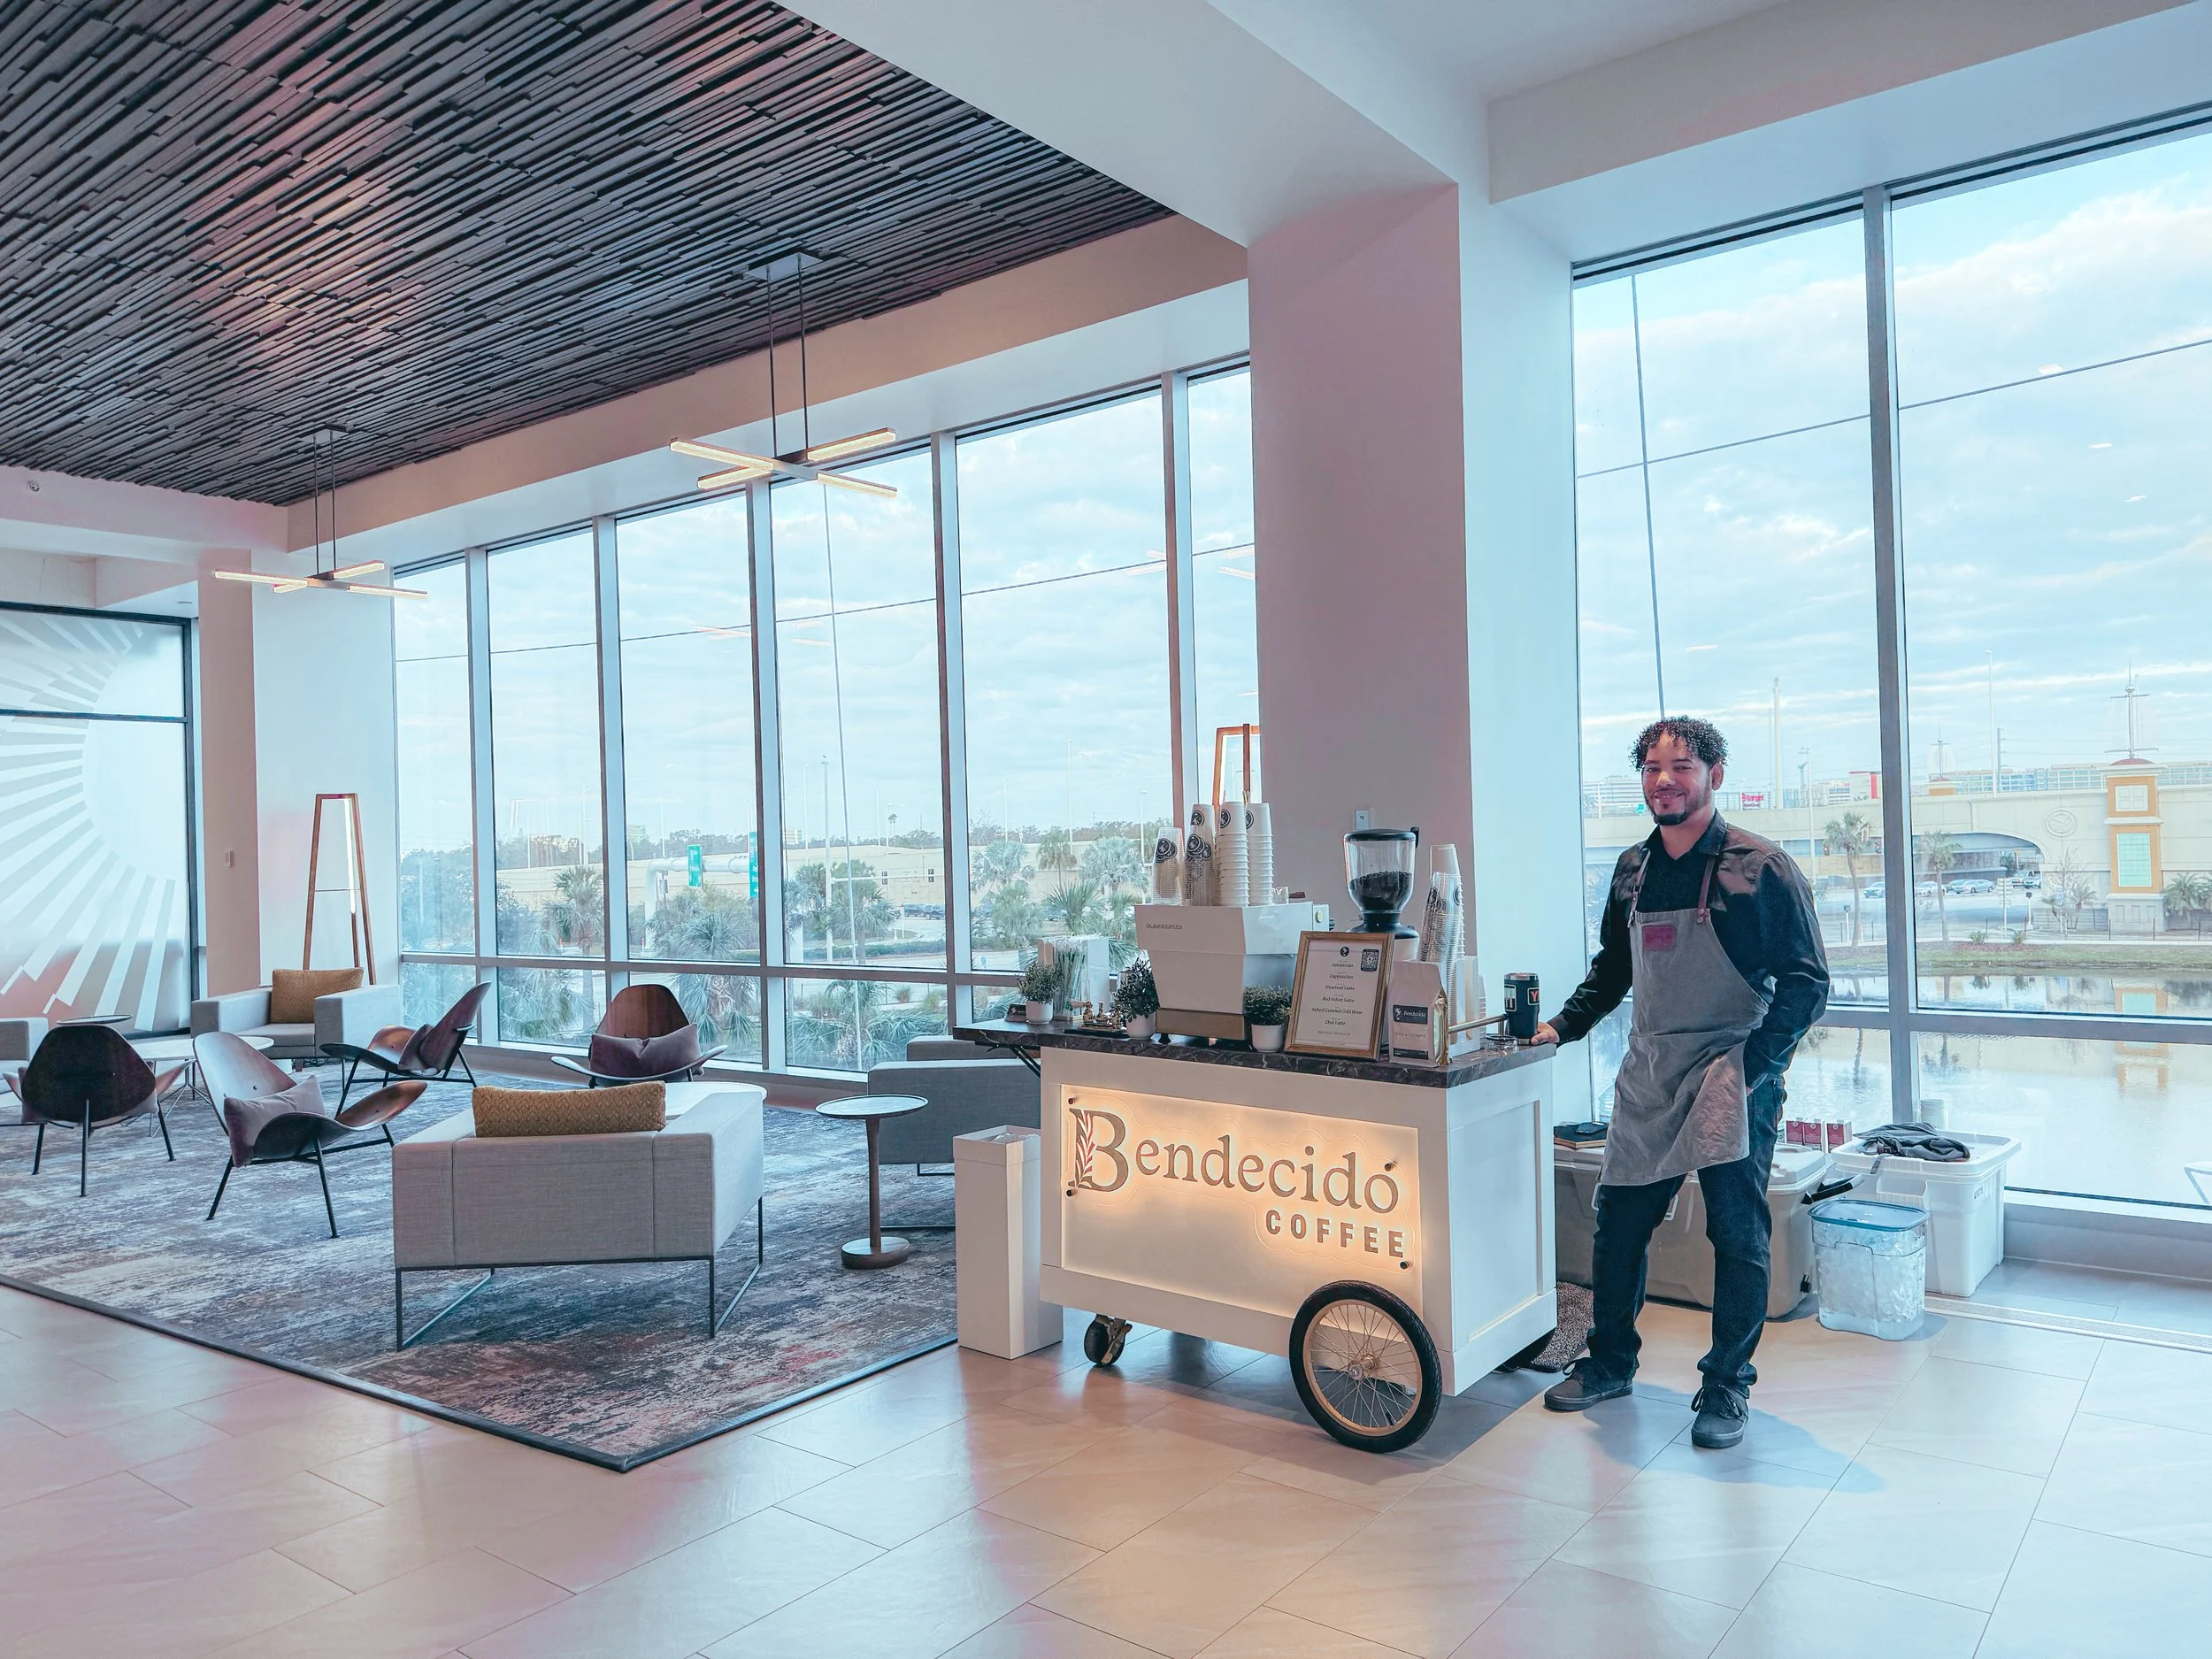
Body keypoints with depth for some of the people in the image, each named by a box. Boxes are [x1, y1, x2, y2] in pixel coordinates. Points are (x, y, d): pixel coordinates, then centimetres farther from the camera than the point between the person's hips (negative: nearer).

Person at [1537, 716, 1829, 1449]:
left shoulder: (1760, 867, -7)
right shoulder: (1632, 869, 9)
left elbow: (1806, 980, -9)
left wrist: (1755, 1064, -18)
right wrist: (1562, 1025, 12)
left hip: (1731, 1077, -5)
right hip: (1648, 1078, 5)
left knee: (1737, 1235, 3)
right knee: (1617, 1221, 10)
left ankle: (1727, 1387, 19)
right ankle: (1610, 1362, 28)